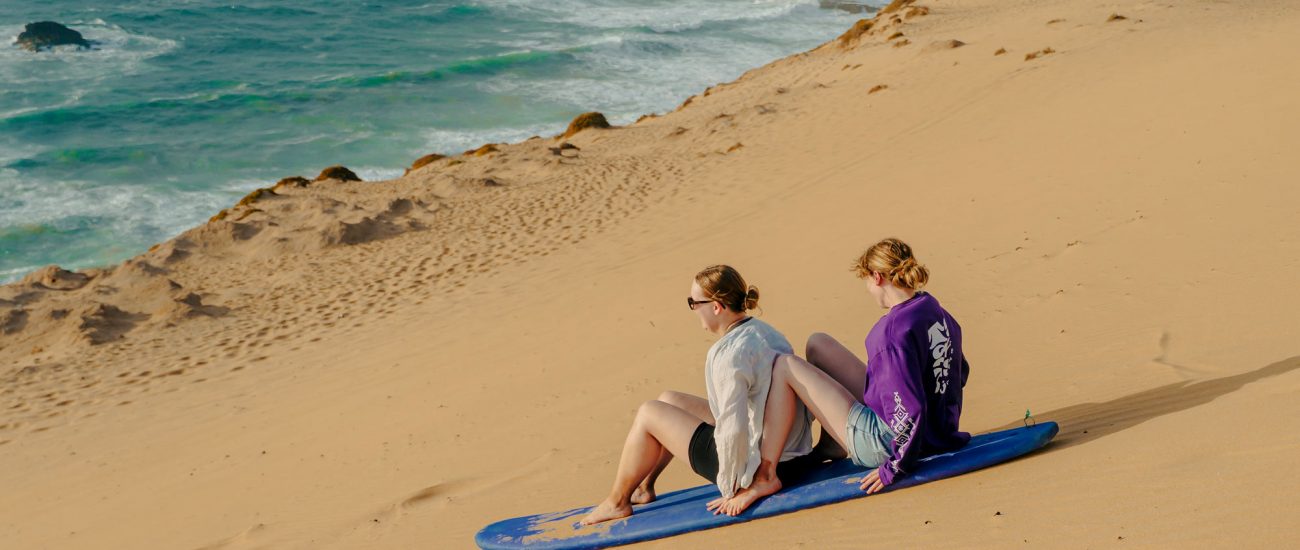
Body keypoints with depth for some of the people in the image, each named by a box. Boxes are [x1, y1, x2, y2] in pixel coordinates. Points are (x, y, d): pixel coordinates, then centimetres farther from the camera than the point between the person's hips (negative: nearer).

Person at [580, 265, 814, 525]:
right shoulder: (761, 329, 3)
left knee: (649, 413, 5)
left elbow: (734, 429, -29)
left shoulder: (729, 354, -25)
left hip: (752, 463, -9)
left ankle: (617, 501, 21)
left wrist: (731, 491, -16)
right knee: (669, 399, 20)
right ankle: (643, 487, 34)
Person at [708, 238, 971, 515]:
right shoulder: (935, 310, 2)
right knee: (818, 344, 15)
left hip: (887, 443, -9)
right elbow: (961, 372, 15)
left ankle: (765, 477, -3)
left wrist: (895, 467, -17)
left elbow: (911, 409, -29)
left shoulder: (894, 329, -26)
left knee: (785, 366, -5)